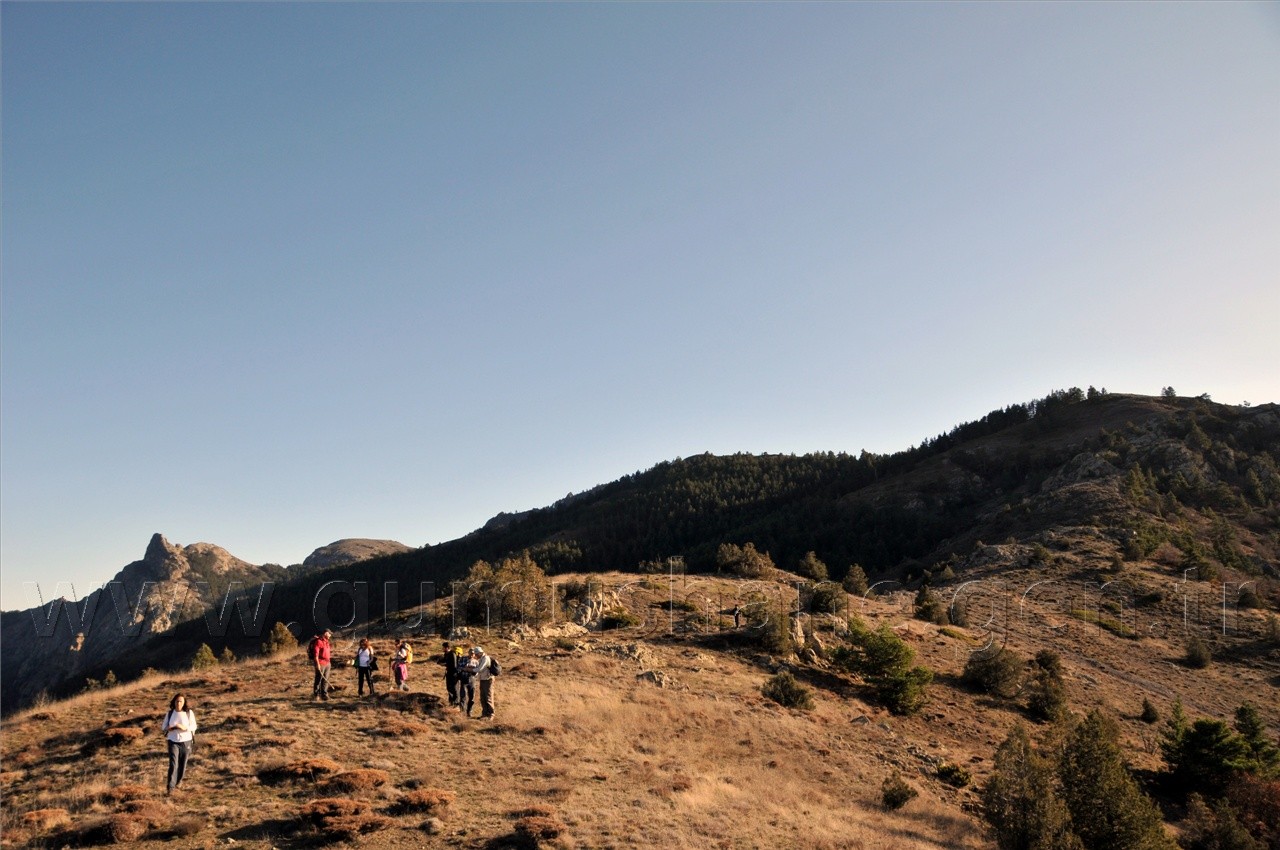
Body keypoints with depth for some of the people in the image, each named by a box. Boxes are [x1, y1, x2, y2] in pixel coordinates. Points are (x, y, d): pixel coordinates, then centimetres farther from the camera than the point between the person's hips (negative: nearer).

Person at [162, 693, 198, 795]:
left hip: (186, 741, 0)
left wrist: (183, 727, -25)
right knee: (173, 764, -14)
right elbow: (165, 727, 6)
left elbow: (193, 727, -8)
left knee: (182, 764, 12)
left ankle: (178, 781, 40)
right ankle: (171, 788, -13)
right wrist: (169, 728, -17)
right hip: (173, 742, 0)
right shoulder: (169, 713, -2)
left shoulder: (189, 713, -8)